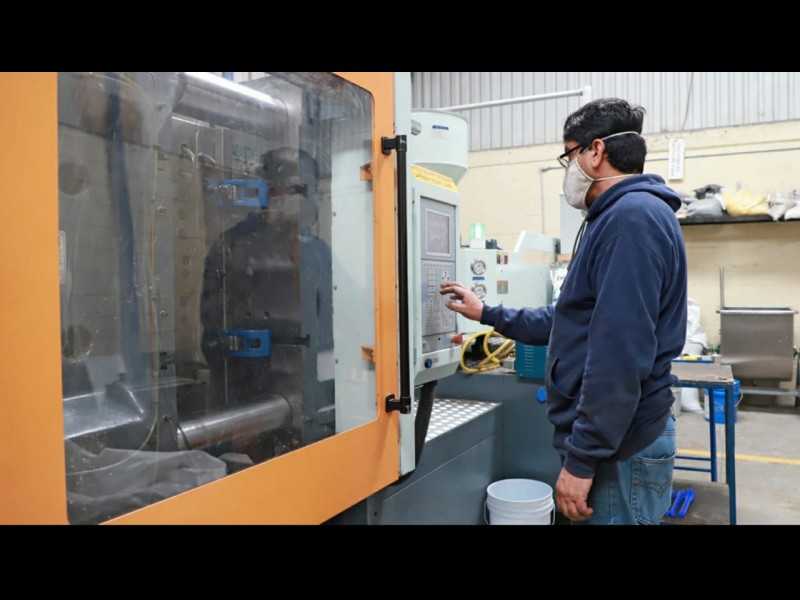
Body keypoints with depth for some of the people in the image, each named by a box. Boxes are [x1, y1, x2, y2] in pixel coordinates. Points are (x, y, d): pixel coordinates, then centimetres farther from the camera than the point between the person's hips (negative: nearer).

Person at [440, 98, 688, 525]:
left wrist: (581, 459, -22)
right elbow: (573, 322, 21)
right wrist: (487, 314, 24)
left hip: (618, 450, -10)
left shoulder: (633, 217, -19)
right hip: (613, 439, 10)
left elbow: (619, 354, -25)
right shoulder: (616, 219, 15)